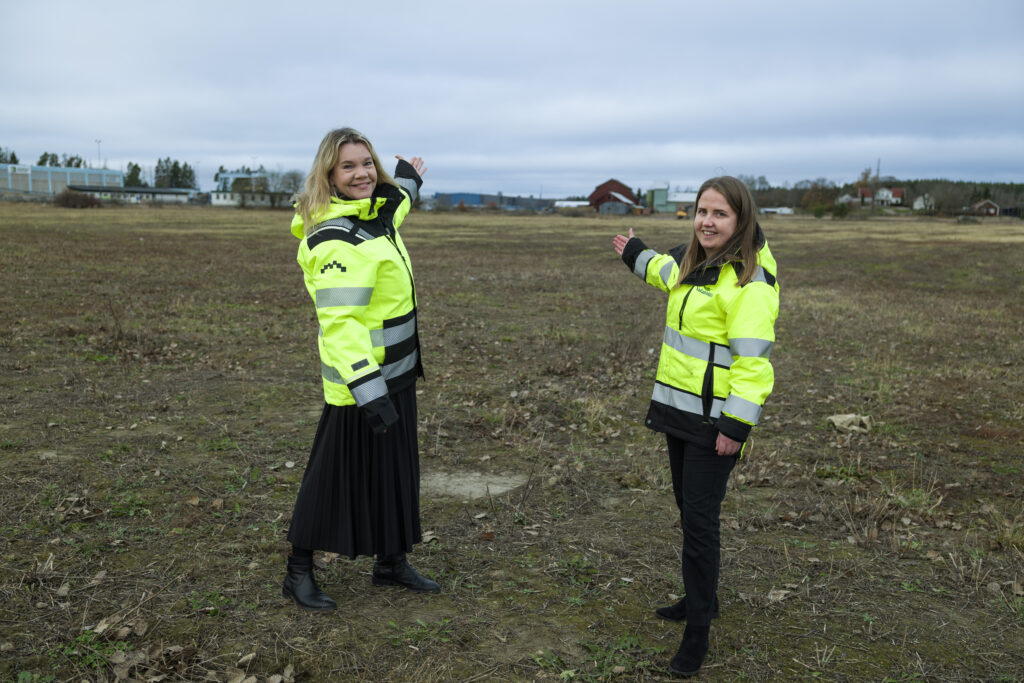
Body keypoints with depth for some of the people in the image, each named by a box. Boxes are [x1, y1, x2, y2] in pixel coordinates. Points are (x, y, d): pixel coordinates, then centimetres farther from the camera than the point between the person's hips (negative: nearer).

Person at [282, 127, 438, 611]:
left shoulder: (376, 216, 7)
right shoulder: (335, 241, -23)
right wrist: (369, 392, -35)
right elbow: (339, 323, -29)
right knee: (337, 476, 3)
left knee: (395, 471, 17)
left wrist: (408, 177, 53)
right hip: (359, 386, -9)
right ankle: (298, 572, 21)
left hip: (394, 375, 9)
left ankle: (392, 563, 33)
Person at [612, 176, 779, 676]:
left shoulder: (749, 280, -18)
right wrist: (638, 255, 49)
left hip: (714, 419, -9)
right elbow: (673, 274, 35)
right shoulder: (696, 263, 9)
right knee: (688, 508, 19)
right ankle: (701, 597, 37)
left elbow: (753, 358, -22)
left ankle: (698, 630, 9)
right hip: (679, 409, 9)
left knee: (700, 520, -4)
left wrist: (736, 425, -24)